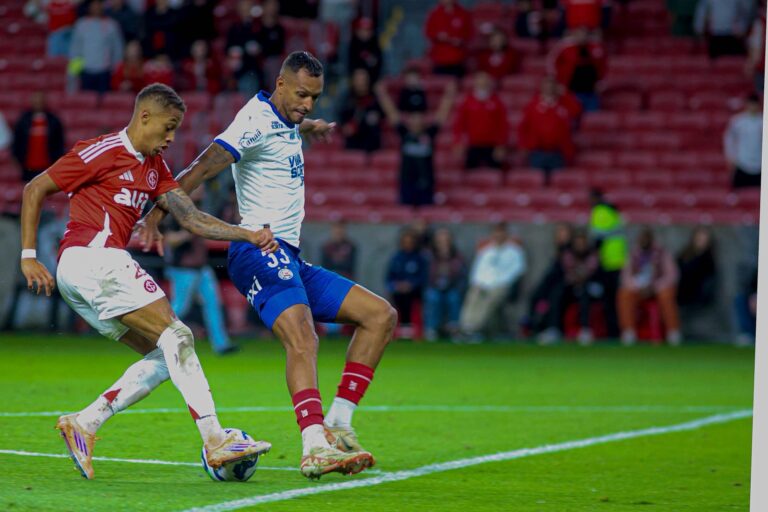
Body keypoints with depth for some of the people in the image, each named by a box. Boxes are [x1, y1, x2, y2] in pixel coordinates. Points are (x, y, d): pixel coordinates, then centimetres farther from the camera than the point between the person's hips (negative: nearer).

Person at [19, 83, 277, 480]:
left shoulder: (154, 166, 20)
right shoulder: (102, 152, -4)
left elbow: (190, 217, 13)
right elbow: (34, 190, -3)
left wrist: (248, 236, 1)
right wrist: (29, 256, -7)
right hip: (93, 257, -9)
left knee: (166, 357, 5)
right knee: (176, 337, -14)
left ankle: (84, 423, 0)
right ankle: (215, 441, -22)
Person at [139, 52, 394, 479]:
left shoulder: (286, 122, 18)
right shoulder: (259, 121, -11)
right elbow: (205, 166, -23)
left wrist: (310, 128, 65)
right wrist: (158, 214, -33)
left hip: (289, 260, 10)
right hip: (261, 251, -10)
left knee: (382, 316, 6)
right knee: (302, 339, -32)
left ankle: (337, 427, 0)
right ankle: (315, 449, -48)